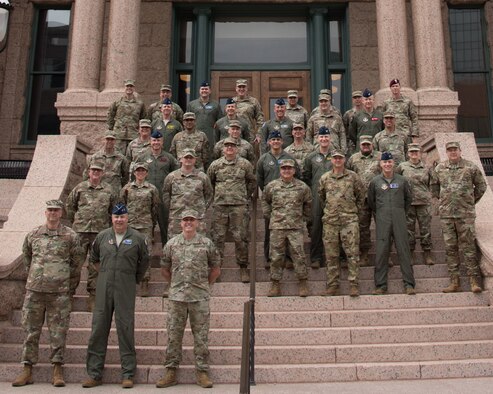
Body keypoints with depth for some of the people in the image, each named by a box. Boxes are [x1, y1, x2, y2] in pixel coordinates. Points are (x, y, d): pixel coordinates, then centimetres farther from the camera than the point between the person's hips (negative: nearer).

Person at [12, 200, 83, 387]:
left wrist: (70, 287, 7)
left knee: (58, 332, 2)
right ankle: (27, 370, 16)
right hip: (34, 290, 2)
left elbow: (77, 262, 6)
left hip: (60, 292, -2)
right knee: (31, 330, 6)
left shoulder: (71, 236, 1)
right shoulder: (33, 235, 7)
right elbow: (26, 258, 20)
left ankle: (57, 371, 10)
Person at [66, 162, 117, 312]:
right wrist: (74, 221, 12)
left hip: (100, 232, 1)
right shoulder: (80, 188, 5)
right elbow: (69, 205, 14)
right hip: (80, 231, 0)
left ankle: (93, 295, 14)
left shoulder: (109, 191, 6)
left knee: (96, 265, 5)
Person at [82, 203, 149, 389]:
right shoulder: (102, 236, 8)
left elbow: (144, 260, 12)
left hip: (126, 290, -2)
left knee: (125, 329, -1)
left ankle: (128, 374, 8)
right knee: (98, 329, 4)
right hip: (103, 288, 3)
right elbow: (94, 258, 23)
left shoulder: (137, 238, 1)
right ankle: (94, 374, 14)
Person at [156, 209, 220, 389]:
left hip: (200, 297, -1)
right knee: (174, 334, 5)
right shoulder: (171, 244, 6)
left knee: (201, 335, 3)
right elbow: (165, 269, 16)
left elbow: (216, 269, 11)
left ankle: (202, 372, 12)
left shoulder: (207, 244, 3)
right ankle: (170, 372, 14)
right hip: (176, 296, 1)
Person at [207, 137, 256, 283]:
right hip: (220, 205, 1)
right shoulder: (215, 165, 7)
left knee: (240, 237, 0)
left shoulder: (245, 164, 5)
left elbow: (252, 182, 16)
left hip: (239, 205, -1)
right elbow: (209, 182, 19)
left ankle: (243, 267, 11)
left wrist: (246, 196, 11)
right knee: (217, 236, 3)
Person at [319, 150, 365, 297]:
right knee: (331, 255, 5)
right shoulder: (324, 178, 9)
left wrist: (355, 209, 9)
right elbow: (320, 197, 21)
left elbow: (361, 195, 13)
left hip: (349, 220, -2)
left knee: (352, 253, -5)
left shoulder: (353, 176, 4)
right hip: (330, 220, 2)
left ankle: (354, 285, 0)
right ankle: (332, 285, 12)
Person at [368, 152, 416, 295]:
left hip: (399, 218, 0)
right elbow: (370, 201, 14)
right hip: (382, 220, 0)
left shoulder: (402, 180, 7)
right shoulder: (375, 181, 5)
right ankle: (380, 285, 5)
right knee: (381, 251, -1)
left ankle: (409, 284, 3)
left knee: (404, 250, -1)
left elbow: (409, 198, 18)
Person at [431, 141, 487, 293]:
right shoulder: (439, 168, 7)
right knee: (450, 247, 4)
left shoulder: (471, 167, 1)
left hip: (465, 213, -3)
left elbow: (481, 185, 11)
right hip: (446, 214, 3)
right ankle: (455, 282, 9)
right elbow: (434, 186, 21)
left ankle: (474, 280, 1)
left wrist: (472, 201, 10)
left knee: (467, 246, -4)